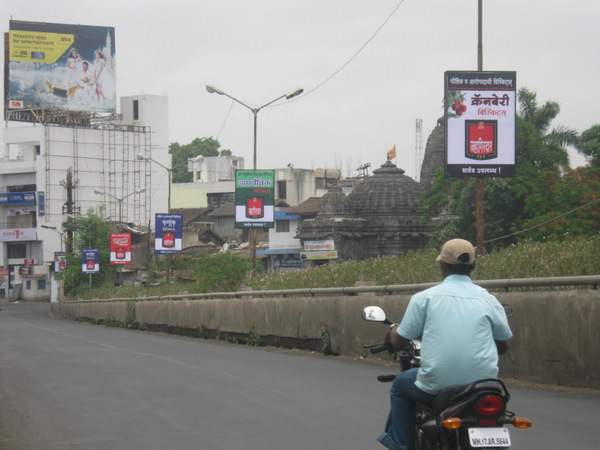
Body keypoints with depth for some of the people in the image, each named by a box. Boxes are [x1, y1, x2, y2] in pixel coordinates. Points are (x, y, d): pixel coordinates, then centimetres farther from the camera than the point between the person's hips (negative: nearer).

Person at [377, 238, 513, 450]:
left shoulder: (424, 298, -3)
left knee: (400, 385, 28)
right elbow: (502, 346, 13)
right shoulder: (489, 300, 2)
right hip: (482, 384, 2)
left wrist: (393, 330, 26)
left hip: (437, 384, -2)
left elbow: (399, 342, 3)